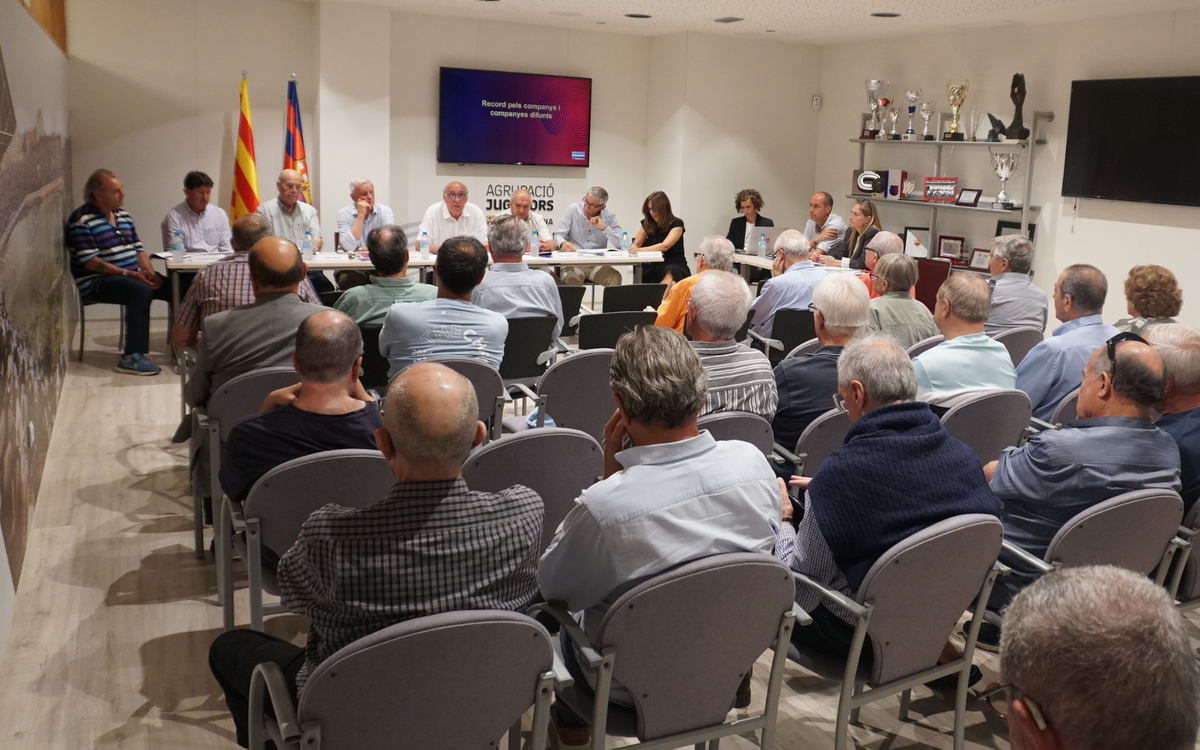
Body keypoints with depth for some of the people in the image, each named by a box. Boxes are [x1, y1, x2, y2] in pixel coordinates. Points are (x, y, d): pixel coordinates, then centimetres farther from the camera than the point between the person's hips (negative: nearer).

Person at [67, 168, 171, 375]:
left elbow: (138, 250, 16)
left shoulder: (123, 215, 16)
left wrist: (149, 272, -5)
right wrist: (128, 273, -23)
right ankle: (132, 357, -36)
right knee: (141, 290, -35)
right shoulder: (81, 220, -9)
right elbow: (90, 262, -16)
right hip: (96, 283, -8)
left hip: (134, 276, 8)